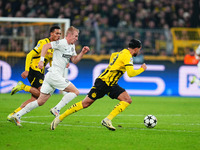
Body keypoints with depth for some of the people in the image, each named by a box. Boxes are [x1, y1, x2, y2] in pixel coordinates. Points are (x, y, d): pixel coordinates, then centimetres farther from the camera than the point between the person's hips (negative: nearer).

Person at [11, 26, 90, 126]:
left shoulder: (72, 46, 18)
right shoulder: (62, 43, -12)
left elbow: (74, 60, 23)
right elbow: (46, 46, -18)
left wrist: (82, 53, 8)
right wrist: (42, 60, -25)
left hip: (51, 76, 9)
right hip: (54, 75, -9)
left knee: (41, 101, 8)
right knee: (75, 92, -8)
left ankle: (17, 115, 7)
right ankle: (56, 109, -10)